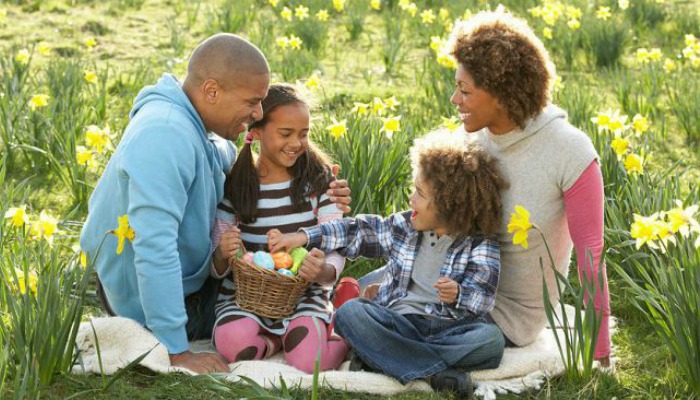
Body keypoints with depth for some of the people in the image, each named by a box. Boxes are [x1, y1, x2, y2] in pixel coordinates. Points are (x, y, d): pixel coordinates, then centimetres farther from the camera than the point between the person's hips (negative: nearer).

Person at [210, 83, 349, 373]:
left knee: (308, 360, -29)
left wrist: (324, 271, -27)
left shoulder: (318, 180, 1)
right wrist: (223, 255, -23)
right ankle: (287, 337, -3)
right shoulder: (234, 185, 0)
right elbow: (217, 267, 2)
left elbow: (335, 253, -2)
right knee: (233, 344, -32)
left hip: (303, 295, -1)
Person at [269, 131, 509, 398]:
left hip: (450, 327, -3)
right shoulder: (403, 227, 14)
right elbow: (358, 231, 18)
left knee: (491, 339, -34)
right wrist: (304, 237, 11)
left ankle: (380, 358, -33)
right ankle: (438, 374, -34)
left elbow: (481, 298, -10)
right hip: (399, 322, 3)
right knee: (349, 313, -26)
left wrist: (457, 296, -32)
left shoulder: (481, 245, 0)